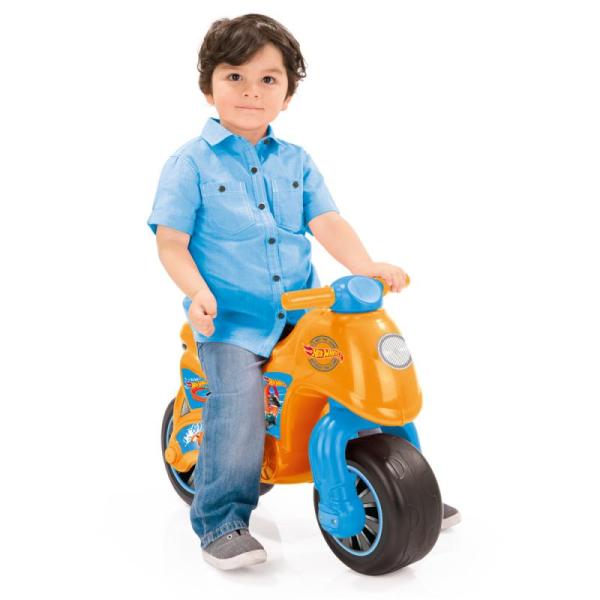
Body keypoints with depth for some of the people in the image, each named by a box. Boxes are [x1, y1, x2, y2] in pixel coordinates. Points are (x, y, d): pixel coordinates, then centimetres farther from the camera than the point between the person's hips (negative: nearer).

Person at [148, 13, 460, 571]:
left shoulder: (296, 161, 10)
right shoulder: (191, 163, -1)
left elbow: (326, 222, 1)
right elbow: (171, 241, -4)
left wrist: (366, 266, -18)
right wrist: (199, 293, -22)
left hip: (301, 306, 4)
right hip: (228, 316, -4)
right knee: (238, 398, -25)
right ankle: (221, 522, -5)